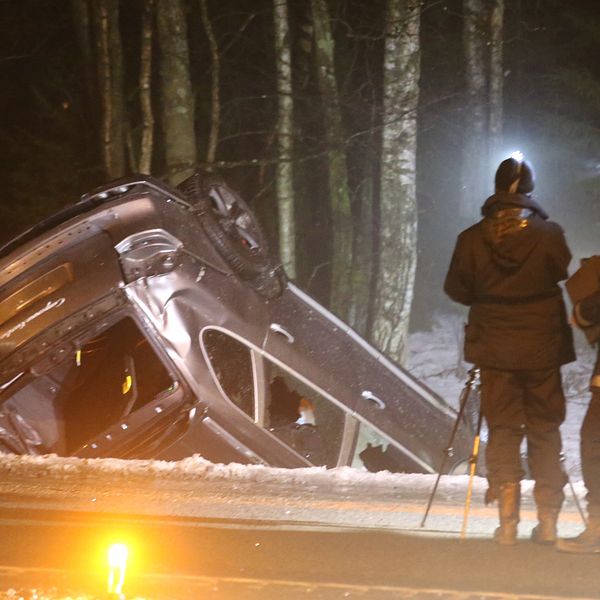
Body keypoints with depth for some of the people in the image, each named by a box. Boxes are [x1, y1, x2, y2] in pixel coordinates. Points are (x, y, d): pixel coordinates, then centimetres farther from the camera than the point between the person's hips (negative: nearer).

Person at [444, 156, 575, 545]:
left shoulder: (473, 238, -5)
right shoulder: (549, 234, -8)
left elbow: (456, 289, 2)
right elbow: (565, 274, 1)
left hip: (494, 349, 1)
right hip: (543, 348, 0)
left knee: (502, 431, 6)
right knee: (544, 431, 8)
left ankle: (507, 521, -2)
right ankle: (548, 520, 7)